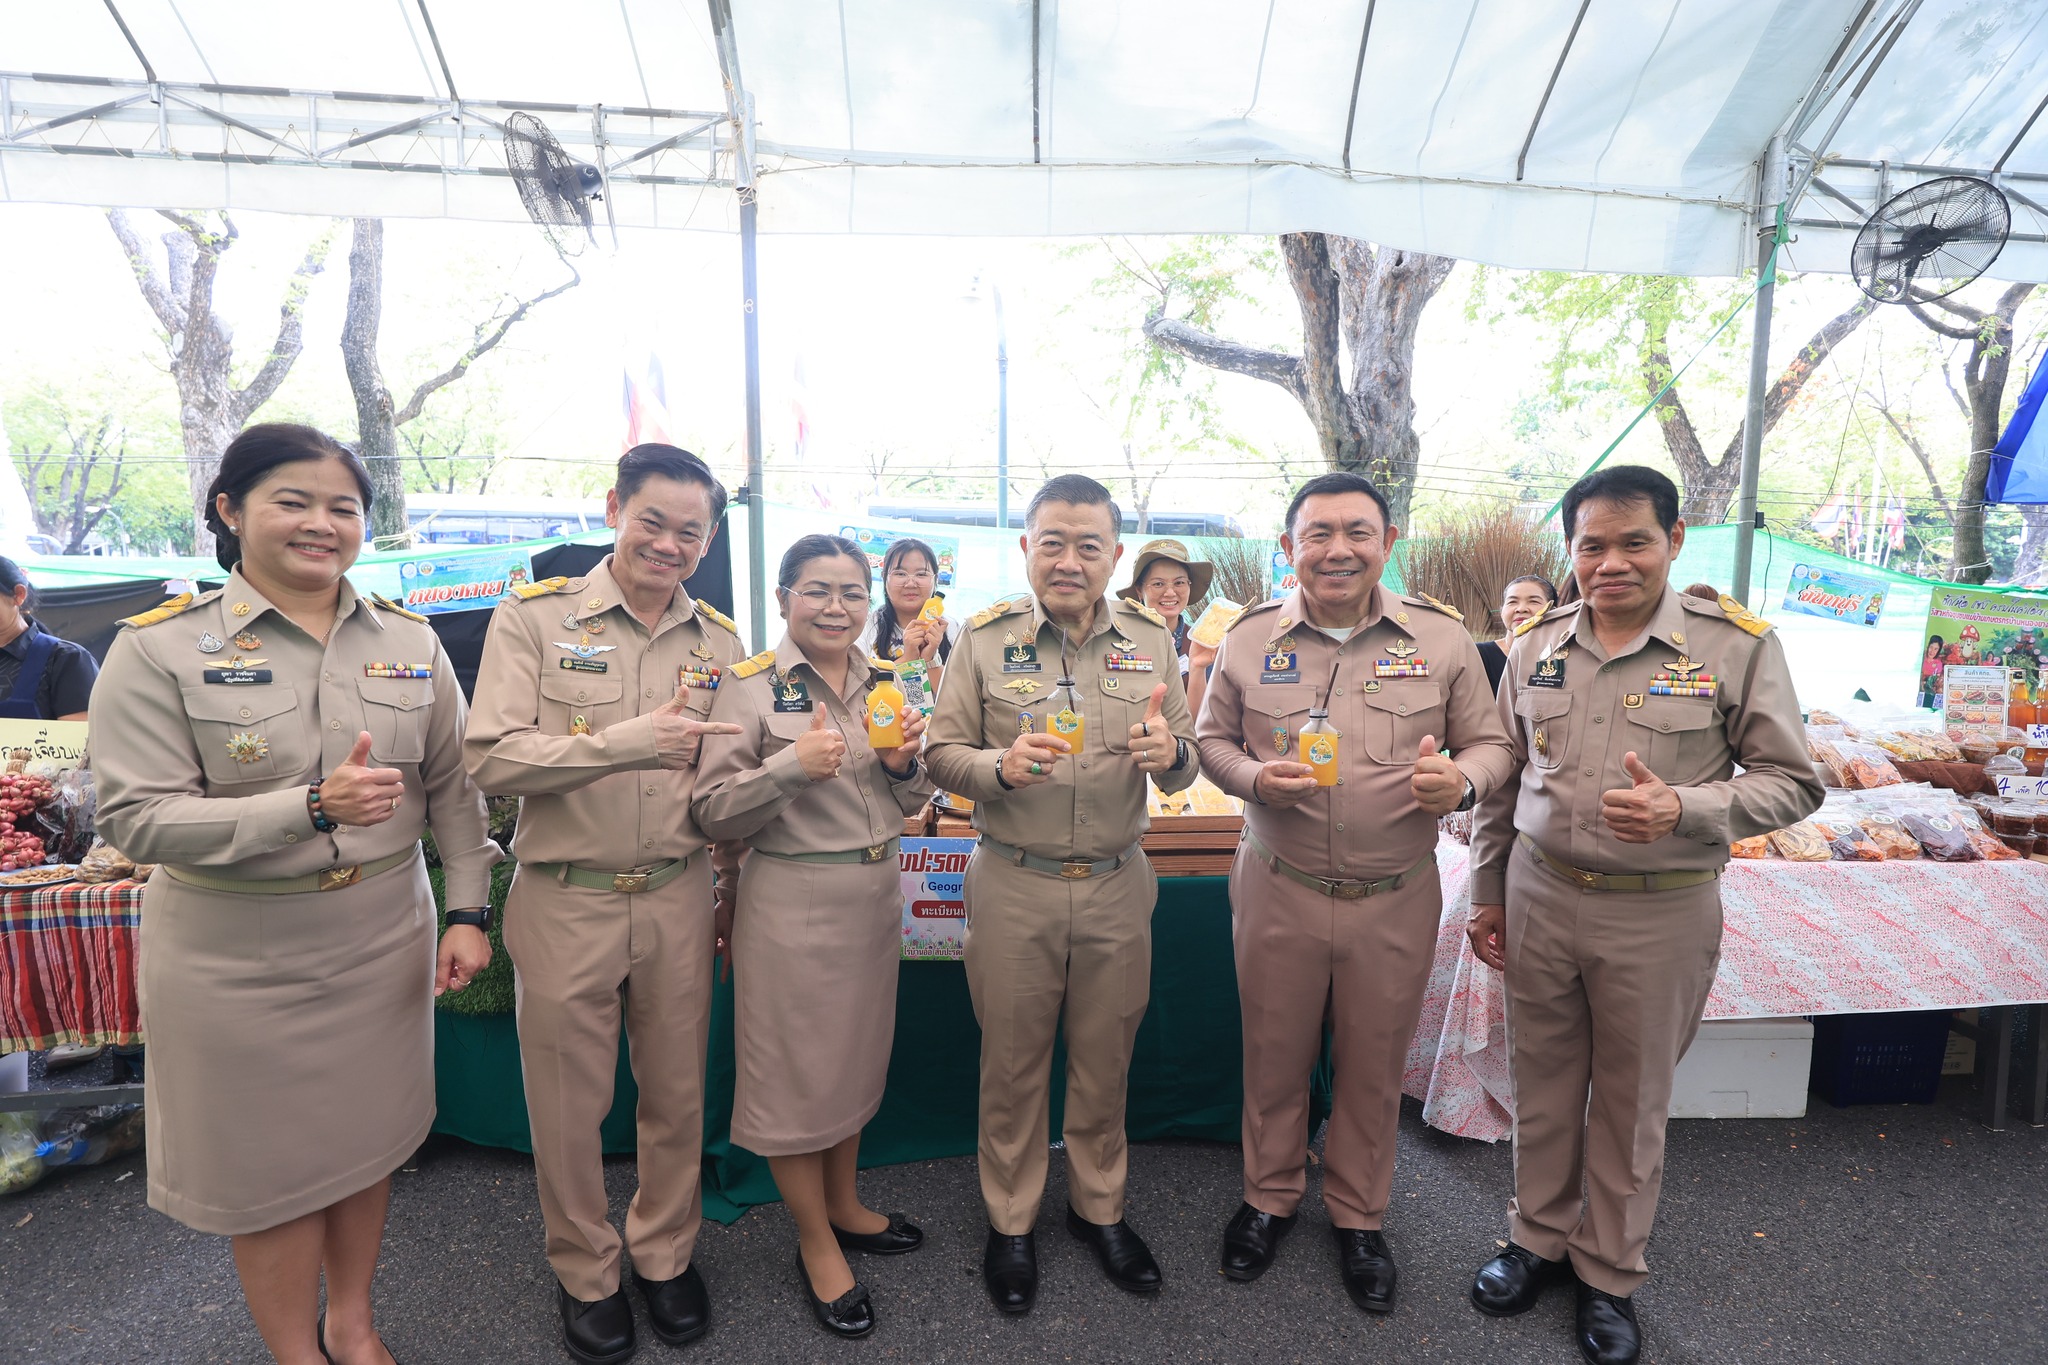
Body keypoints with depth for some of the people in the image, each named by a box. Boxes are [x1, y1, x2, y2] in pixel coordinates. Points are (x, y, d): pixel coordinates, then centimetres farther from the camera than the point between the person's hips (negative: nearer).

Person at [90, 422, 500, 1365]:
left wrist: (467, 911, 0)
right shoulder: (160, 648, -9)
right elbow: (136, 818, -14)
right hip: (238, 953, -3)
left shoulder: (410, 641, 1)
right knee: (270, 1160, 12)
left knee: (366, 1135, 17)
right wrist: (313, 806, -27)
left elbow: (452, 785, 5)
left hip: (384, 935, 3)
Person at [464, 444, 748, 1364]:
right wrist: (628, 742, -26)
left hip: (678, 900, 3)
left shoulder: (719, 642, 4)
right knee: (568, 1106, 14)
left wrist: (733, 888, 11)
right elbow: (490, 759, -16)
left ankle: (666, 1254, 40)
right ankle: (585, 1274, 38)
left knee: (677, 1095, 16)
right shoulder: (534, 618, -6)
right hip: (565, 901, -2)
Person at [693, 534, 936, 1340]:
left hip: (875, 893, 6)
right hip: (794, 901, -5)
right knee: (796, 1066, 8)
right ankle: (816, 1245, 29)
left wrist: (903, 764, -10)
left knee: (859, 1055, 19)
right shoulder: (751, 685, -11)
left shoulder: (885, 682, 6)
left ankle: (844, 1205, 42)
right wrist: (793, 766, -27)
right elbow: (712, 812, -14)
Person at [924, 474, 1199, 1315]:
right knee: (1012, 1063, 13)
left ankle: (1099, 1207, 40)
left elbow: (1185, 763, 3)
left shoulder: (1151, 639, 2)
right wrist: (999, 766, -23)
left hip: (1116, 886, 2)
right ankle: (1010, 1222, 34)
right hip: (1013, 886, -1)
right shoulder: (986, 638, -4)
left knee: (1105, 1060, 16)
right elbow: (941, 753, -3)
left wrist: (1170, 755, -20)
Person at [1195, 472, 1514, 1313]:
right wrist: (1255, 778, -15)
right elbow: (1212, 739, 6)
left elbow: (1491, 744, 4)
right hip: (1278, 889, 0)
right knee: (1274, 1055, 16)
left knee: (1375, 1066, 16)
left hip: (1396, 897, 0)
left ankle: (1359, 1217, 41)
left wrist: (1461, 780, -19)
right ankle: (1270, 1196, 41)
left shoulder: (1441, 637, -3)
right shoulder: (1250, 637, -2)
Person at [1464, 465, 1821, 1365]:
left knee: (1631, 1099, 13)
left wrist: (1684, 809, -24)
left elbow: (1792, 782, -5)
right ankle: (1539, 1236, 38)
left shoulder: (1738, 644, -8)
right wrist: (1487, 893, 11)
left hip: (1659, 913, -2)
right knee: (1542, 1081, 15)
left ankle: (1611, 1273, 34)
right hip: (1539, 896, 3)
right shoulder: (1537, 645, 2)